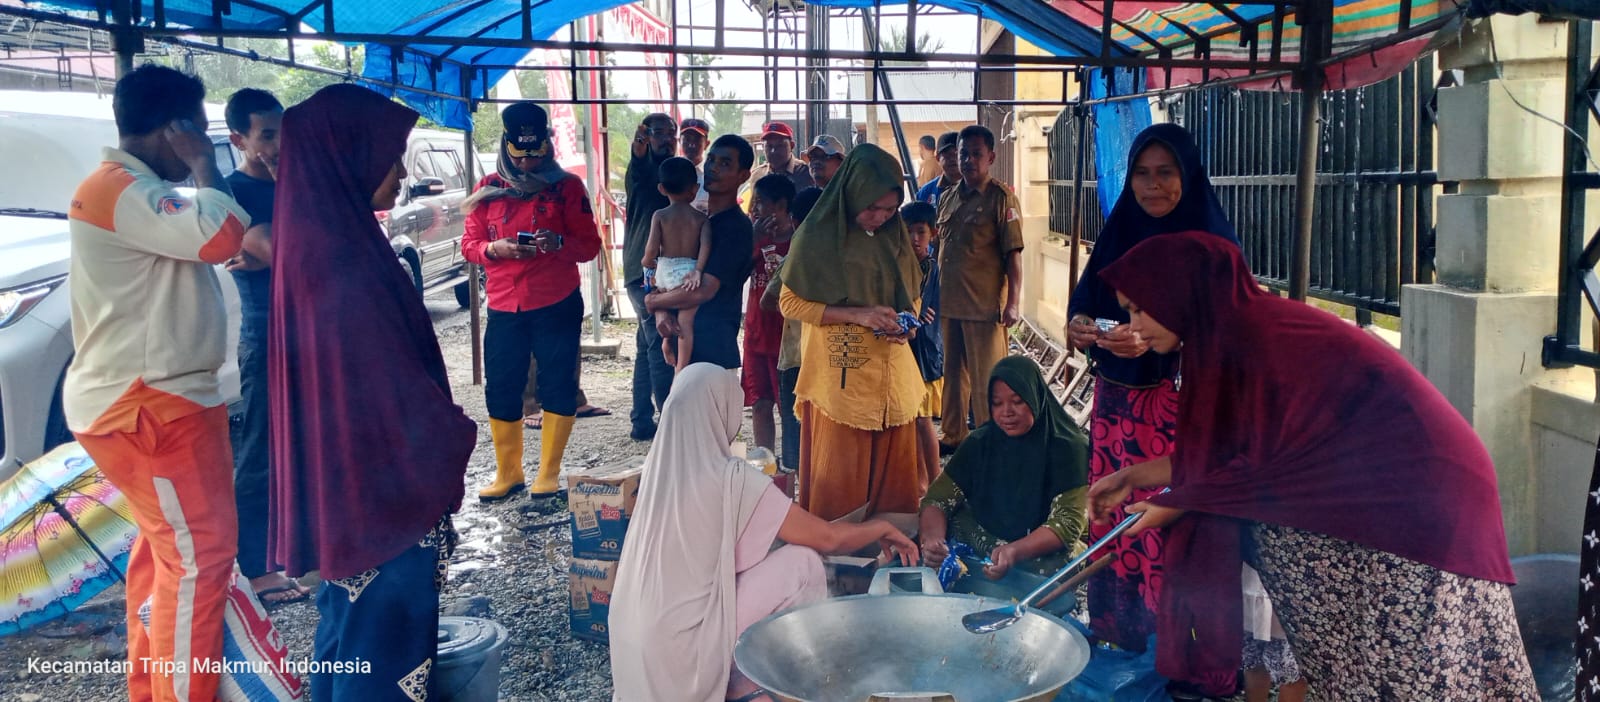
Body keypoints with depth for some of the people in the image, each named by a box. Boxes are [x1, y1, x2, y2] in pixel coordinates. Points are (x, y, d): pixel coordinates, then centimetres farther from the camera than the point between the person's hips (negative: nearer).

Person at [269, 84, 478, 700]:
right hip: (378, 472, -10)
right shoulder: (344, 257, -24)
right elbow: (391, 381, -23)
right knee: (385, 621, 5)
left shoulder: (319, 239, 6)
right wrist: (453, 438, -8)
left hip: (347, 468, 10)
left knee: (353, 610, 22)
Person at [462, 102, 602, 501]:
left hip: (557, 305, -2)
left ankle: (549, 474, 14)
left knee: (558, 387, 2)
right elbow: (469, 244, 9)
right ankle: (508, 474, 19)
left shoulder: (566, 186, 2)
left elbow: (590, 245, 0)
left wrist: (559, 243, -20)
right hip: (504, 307, 2)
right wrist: (496, 249, -13)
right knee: (500, 390, 4)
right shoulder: (488, 188, 9)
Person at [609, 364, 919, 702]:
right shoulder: (729, 477, -18)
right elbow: (829, 538, -11)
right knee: (802, 563, -4)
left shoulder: (661, 465, 2)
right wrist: (883, 528, 6)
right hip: (680, 642, -7)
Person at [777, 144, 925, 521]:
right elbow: (791, 303, -9)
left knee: (893, 473, 10)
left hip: (891, 373, 5)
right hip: (840, 375, -5)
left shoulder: (894, 235, 7)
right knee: (840, 479, 1)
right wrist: (858, 314, -18)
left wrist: (906, 323, -4)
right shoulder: (818, 235, -9)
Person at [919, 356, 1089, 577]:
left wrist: (1014, 551, -37)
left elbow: (1068, 522, -19)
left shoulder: (1069, 449, -11)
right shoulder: (980, 444, 2)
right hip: (979, 549, 3)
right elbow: (938, 499, -2)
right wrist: (932, 538, -26)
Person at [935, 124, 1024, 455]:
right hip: (949, 303, 6)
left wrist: (1013, 303, -16)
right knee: (953, 372, 16)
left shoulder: (1001, 198, -6)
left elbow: (1013, 254, -10)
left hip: (985, 304, -6)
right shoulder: (947, 197, 12)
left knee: (986, 379, 1)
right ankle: (952, 435, 29)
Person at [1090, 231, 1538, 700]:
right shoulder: (1228, 334, 6)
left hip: (1416, 492, -9)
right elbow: (1216, 455, 13)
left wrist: (1176, 504, -9)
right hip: (1370, 490, 9)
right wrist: (1134, 475, 14)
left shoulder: (1257, 335, -22)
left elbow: (1270, 464, -19)